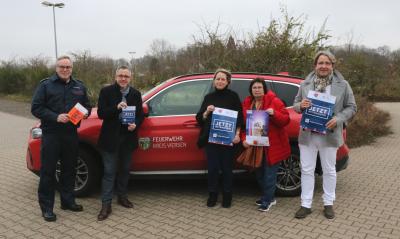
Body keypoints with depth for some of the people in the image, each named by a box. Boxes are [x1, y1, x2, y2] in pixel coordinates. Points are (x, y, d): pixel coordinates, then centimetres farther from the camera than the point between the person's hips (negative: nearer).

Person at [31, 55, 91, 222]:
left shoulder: (79, 86, 10)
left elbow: (87, 106, 18)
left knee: (69, 169, 13)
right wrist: (56, 117, -19)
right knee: (48, 171, 1)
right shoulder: (45, 85, -2)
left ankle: (68, 201, 27)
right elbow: (36, 108, -6)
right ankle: (46, 207, 11)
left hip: (71, 133, 4)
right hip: (51, 134, -4)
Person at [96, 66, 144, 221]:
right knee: (109, 172, -1)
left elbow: (140, 114, 8)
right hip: (111, 138, -3)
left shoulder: (136, 94, 4)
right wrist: (116, 108, -25)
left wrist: (135, 125, -12)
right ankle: (106, 204, 6)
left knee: (124, 170, 16)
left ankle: (122, 196, 33)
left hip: (128, 138, 4)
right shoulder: (106, 91, -5)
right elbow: (100, 113, -10)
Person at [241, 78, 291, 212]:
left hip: (272, 145, -6)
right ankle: (269, 197, 32)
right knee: (259, 173, 14)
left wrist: (274, 114, -27)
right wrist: (244, 138, -4)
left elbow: (286, 120, -10)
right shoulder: (246, 104, 8)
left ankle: (267, 200, 15)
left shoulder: (274, 101, -7)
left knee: (269, 173, 0)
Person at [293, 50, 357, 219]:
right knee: (307, 170, 6)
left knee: (329, 170, 11)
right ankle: (306, 205, 17)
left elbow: (351, 107, 1)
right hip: (307, 134, 2)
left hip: (329, 135, -1)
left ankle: (328, 203, 27)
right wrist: (301, 105, -13)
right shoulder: (305, 84, 5)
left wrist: (338, 119, -16)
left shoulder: (342, 85, -1)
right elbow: (295, 104, 11)